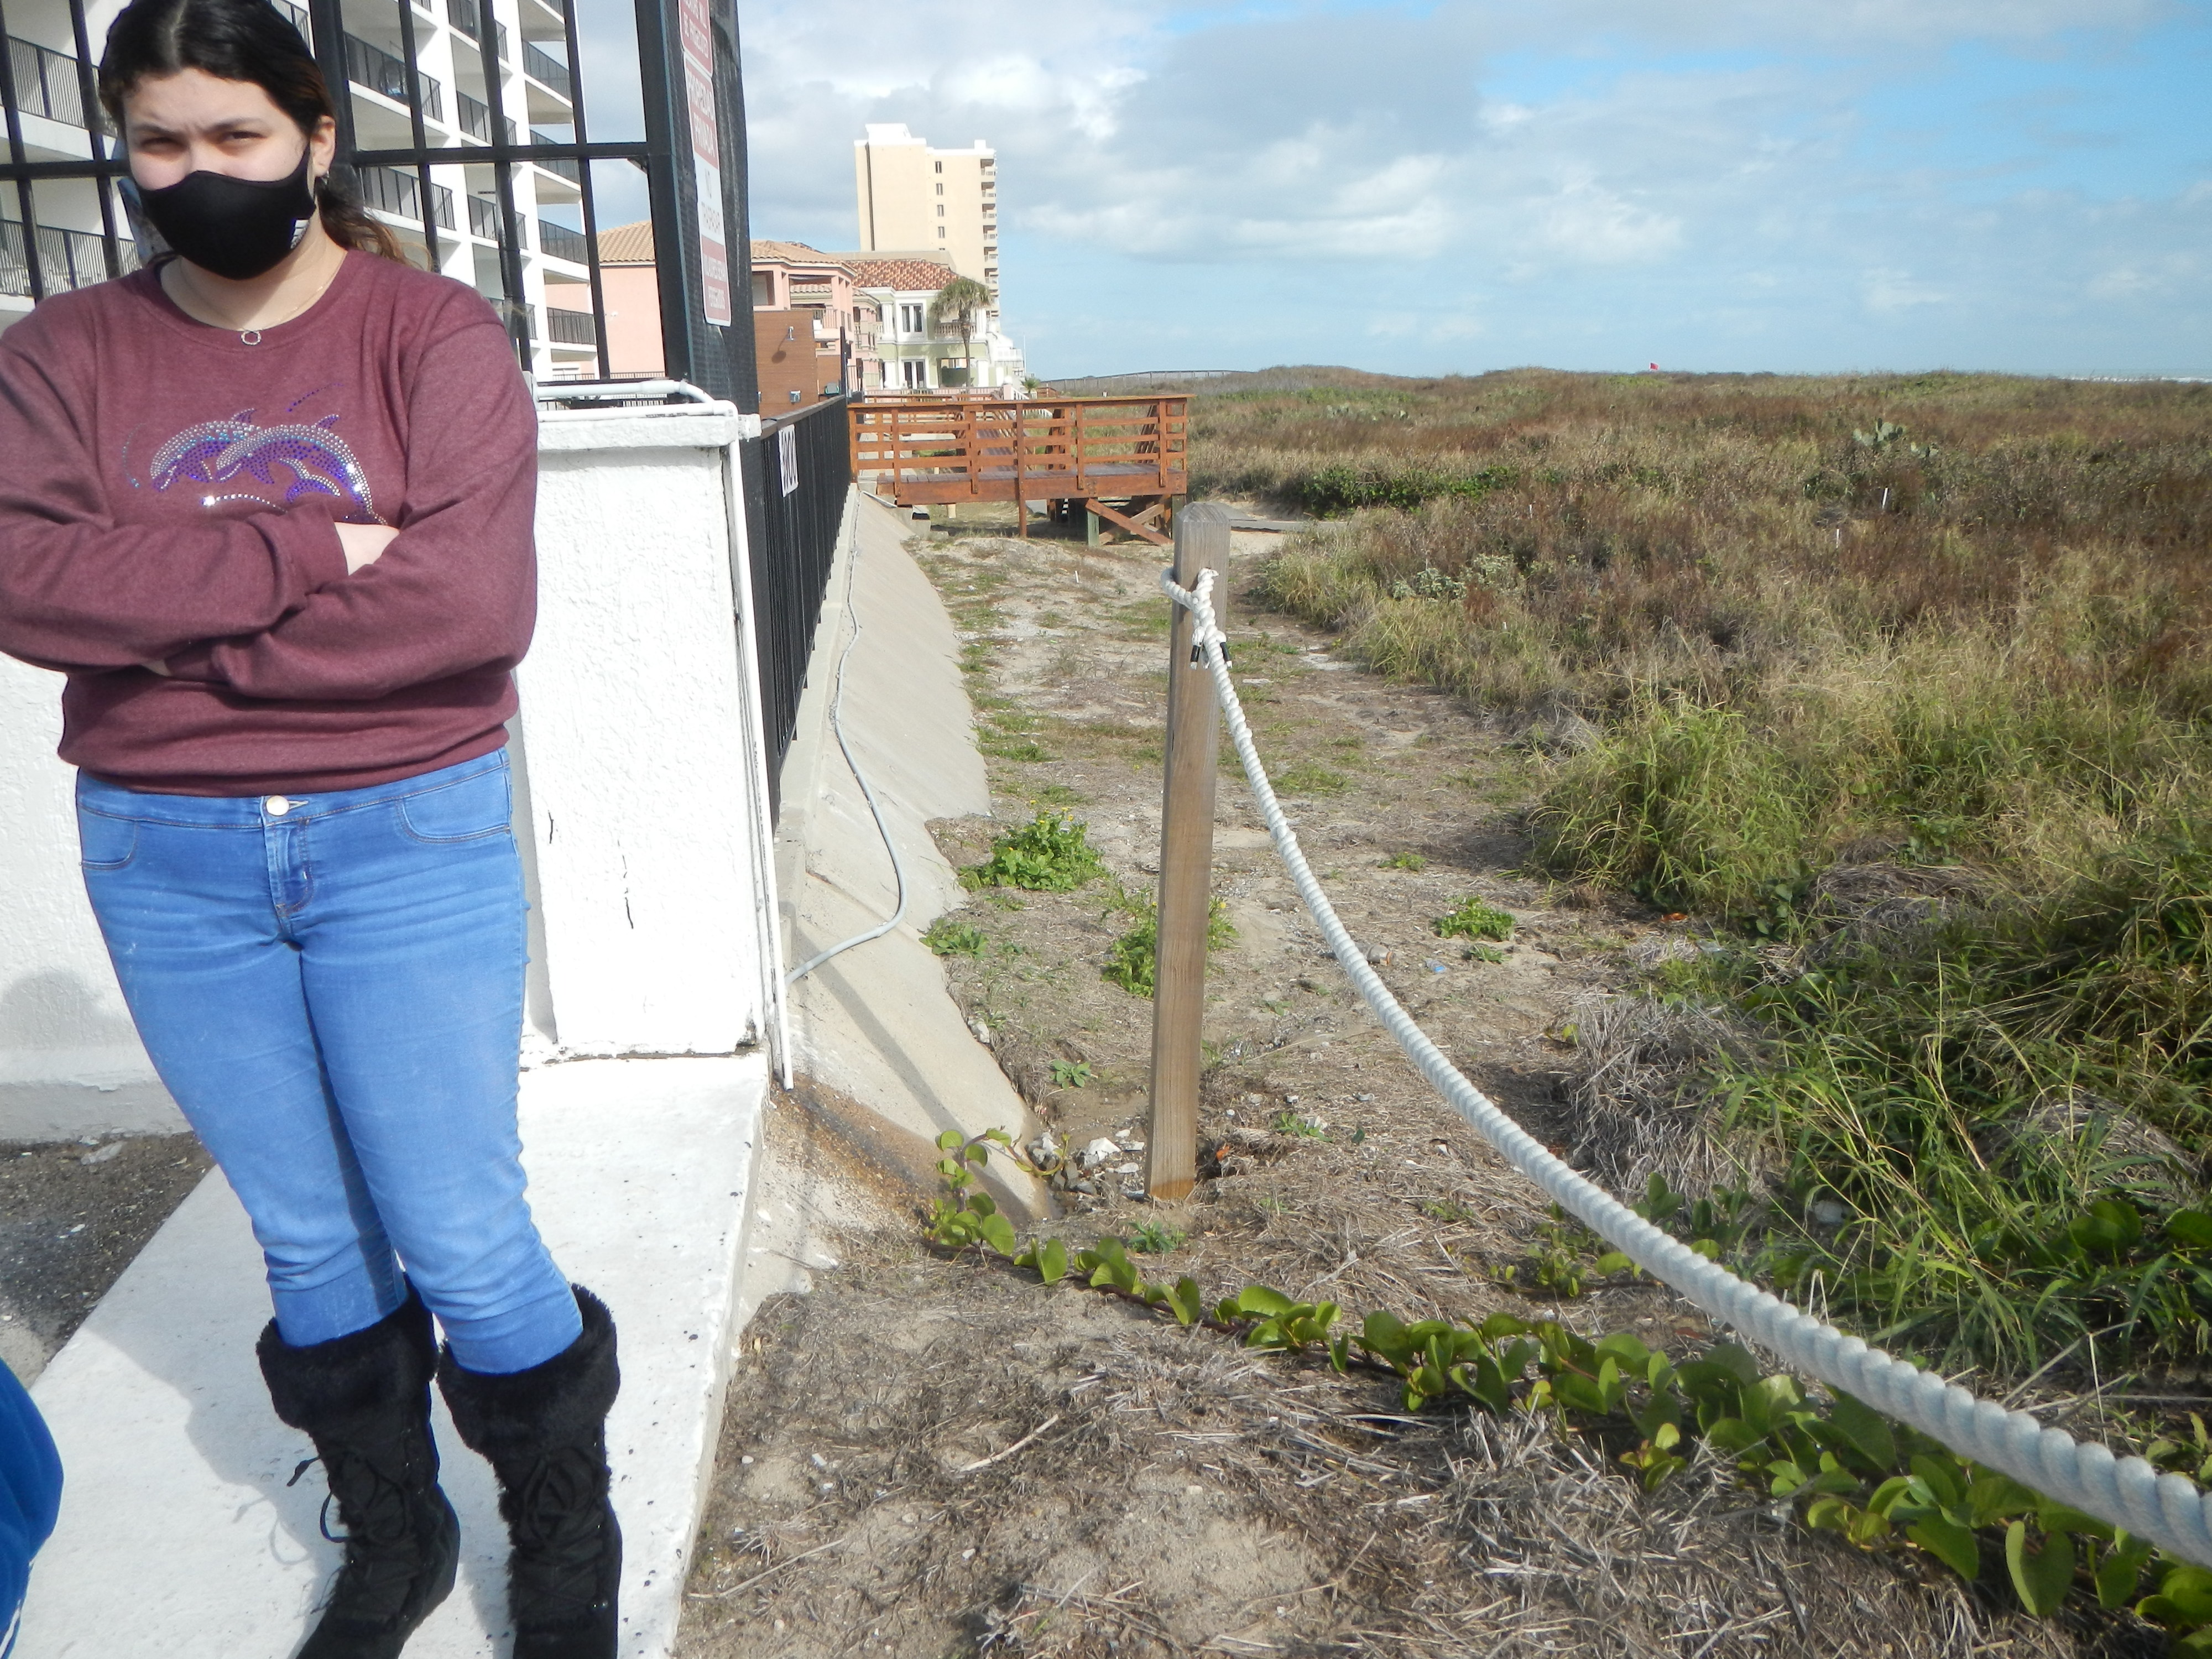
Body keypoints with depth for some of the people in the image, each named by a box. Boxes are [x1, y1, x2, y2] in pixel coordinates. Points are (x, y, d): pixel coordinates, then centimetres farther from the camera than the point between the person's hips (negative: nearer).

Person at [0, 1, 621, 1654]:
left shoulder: (435, 334, -4)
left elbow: (473, 604, -18)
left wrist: (174, 629, -12)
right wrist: (307, 556, -19)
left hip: (410, 843, -3)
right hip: (162, 862, 3)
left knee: (464, 1244, 4)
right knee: (311, 1246, 16)